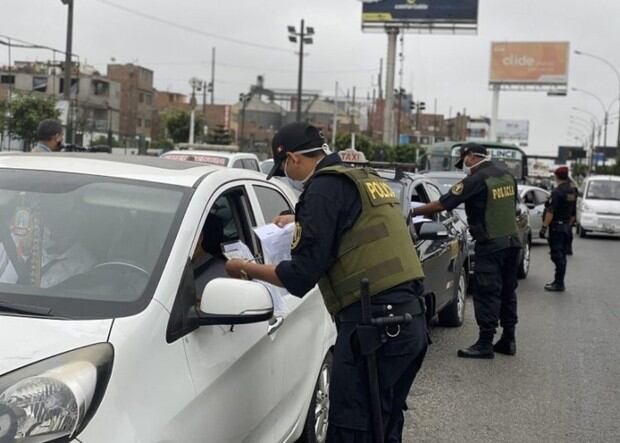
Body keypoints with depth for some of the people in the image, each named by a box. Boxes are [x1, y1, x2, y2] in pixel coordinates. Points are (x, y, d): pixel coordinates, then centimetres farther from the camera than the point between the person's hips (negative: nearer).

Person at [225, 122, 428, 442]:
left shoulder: (326, 185, -9)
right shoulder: (366, 179, 18)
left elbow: (302, 275, -11)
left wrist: (246, 269, 3)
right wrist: (299, 219, 48)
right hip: (410, 318, 10)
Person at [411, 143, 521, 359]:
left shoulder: (476, 180, -14)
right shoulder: (508, 177, 10)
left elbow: (442, 204, -14)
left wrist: (413, 211, -4)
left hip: (490, 245, -8)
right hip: (512, 241, 8)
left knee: (486, 294, -4)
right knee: (507, 292, 14)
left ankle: (485, 343, -3)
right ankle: (508, 340, 19)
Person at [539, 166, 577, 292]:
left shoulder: (557, 192, -16)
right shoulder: (573, 192, 11)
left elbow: (550, 212, -22)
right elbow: (573, 213, 19)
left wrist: (544, 227, -20)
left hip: (556, 226, -8)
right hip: (566, 227, 9)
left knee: (557, 256, -6)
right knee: (562, 255, 14)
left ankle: (559, 284, -6)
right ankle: (559, 282, 20)